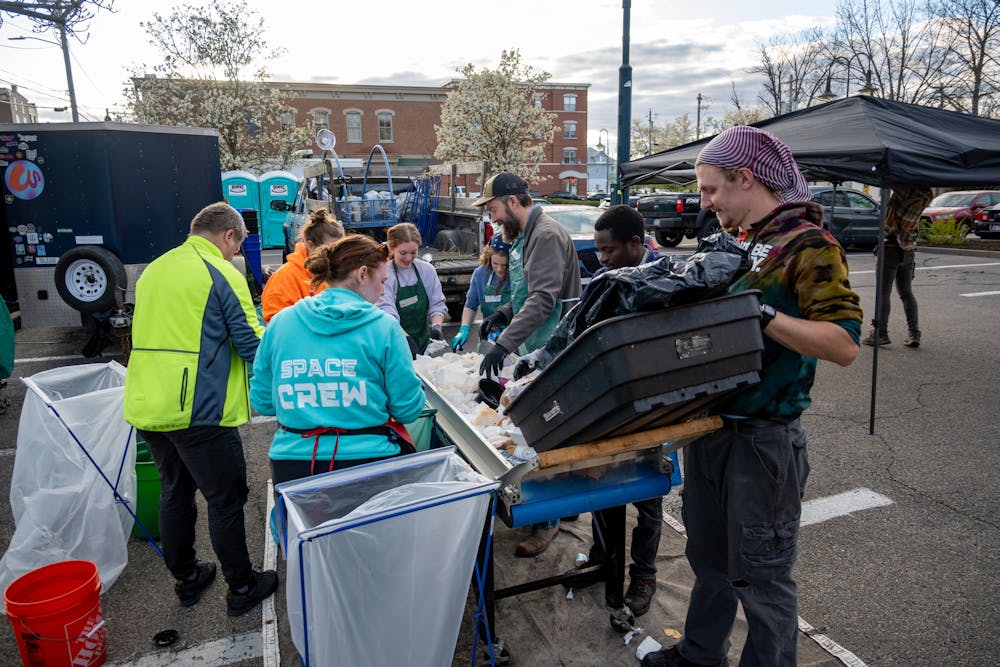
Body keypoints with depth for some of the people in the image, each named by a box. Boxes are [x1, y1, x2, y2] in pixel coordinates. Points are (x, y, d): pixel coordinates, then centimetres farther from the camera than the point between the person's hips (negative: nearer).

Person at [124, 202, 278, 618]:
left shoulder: (153, 270, 13)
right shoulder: (223, 275, -11)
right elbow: (253, 345, -12)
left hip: (147, 406, 8)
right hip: (198, 411, -8)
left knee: (175, 491, 21)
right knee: (226, 500, 6)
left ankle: (186, 579, 35)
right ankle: (241, 588, 19)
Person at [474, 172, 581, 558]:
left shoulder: (547, 235, -16)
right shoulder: (524, 236, 16)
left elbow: (543, 299, -26)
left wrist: (505, 343, -30)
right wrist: (503, 314, 10)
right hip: (531, 352, 10)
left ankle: (547, 520, 11)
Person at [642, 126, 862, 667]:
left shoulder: (806, 245, -13)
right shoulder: (737, 242, 12)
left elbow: (844, 344, -22)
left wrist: (761, 313, -30)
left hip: (761, 439, -8)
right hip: (709, 428, 8)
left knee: (761, 576, 8)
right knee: (708, 558, 23)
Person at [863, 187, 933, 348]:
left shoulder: (906, 191, -17)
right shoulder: (924, 196, 1)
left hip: (892, 248, -7)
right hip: (909, 250, 7)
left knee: (883, 292, -1)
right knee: (906, 292, 13)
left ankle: (880, 332, -1)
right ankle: (914, 333, 12)